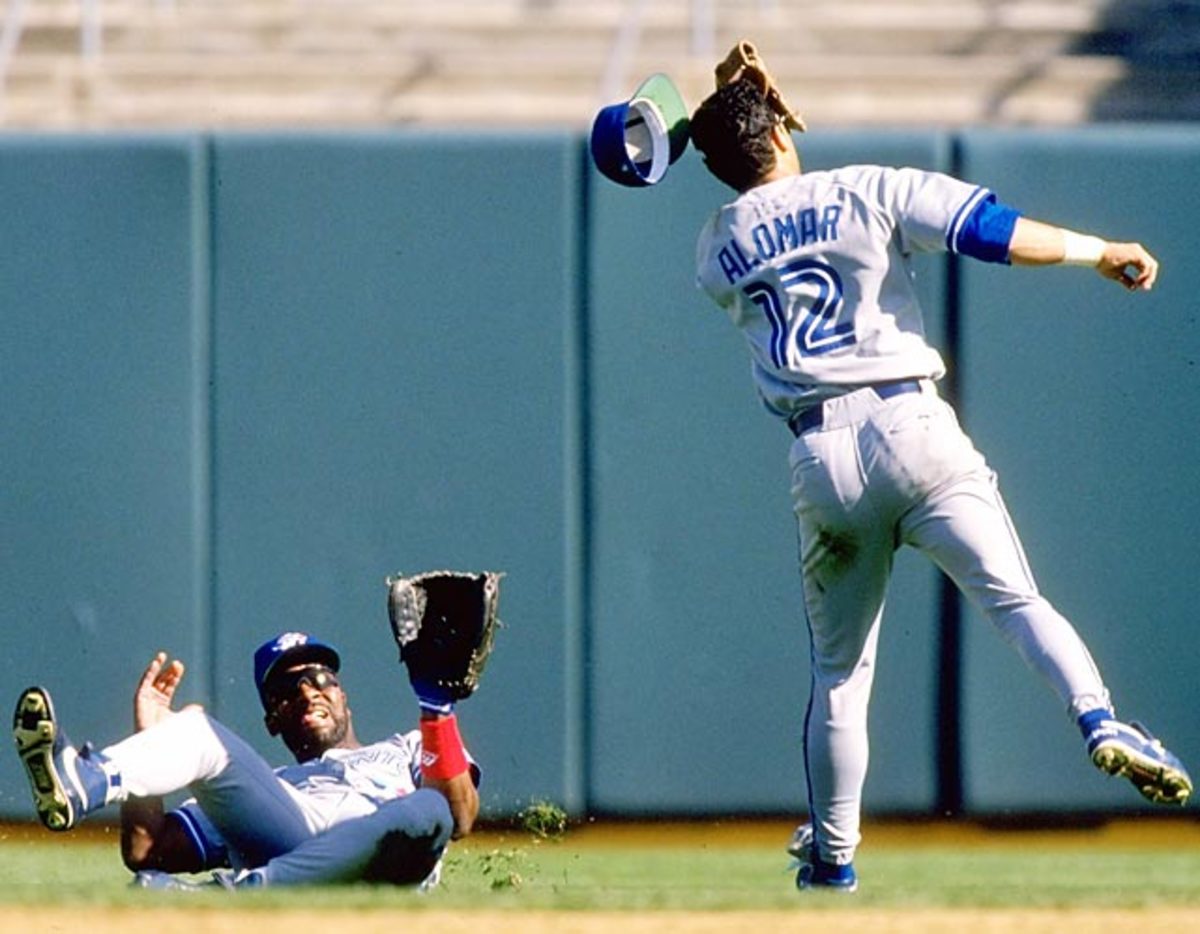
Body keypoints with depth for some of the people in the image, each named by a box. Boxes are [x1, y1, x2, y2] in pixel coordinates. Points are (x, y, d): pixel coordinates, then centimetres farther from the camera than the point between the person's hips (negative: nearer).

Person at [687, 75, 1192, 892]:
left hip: (819, 458, 2)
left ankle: (832, 854, 17)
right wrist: (1099, 252, 8)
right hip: (909, 425, -2)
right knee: (1015, 599, -8)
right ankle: (1098, 718, -35)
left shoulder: (719, 249, 13)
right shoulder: (867, 193, 4)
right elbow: (993, 231, -3)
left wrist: (729, 126, 35)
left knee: (838, 667, 13)